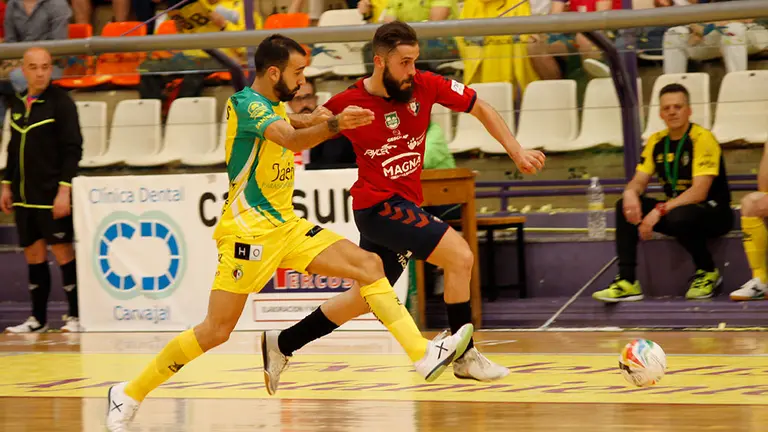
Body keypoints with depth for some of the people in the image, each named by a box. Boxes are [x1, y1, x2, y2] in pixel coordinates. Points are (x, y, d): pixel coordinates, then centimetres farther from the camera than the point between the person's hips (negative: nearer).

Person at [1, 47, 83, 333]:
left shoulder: (60, 102, -8)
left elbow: (73, 149, -11)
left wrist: (64, 189, -17)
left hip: (53, 195, -6)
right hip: (24, 196, 6)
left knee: (62, 252, -2)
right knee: (33, 254, 9)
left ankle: (75, 315, 5)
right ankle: (38, 319, 16)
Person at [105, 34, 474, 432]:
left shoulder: (272, 105, 12)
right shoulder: (246, 103, -15)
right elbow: (290, 139, -36)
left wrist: (311, 119, 20)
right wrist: (334, 124, -51)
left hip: (285, 225, 9)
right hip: (249, 230, -9)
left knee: (369, 265, -4)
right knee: (216, 331, -10)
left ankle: (425, 356, -8)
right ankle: (129, 395, 2)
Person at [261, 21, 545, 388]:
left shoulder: (425, 86, -5)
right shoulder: (348, 104, -14)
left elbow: (480, 109, 5)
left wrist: (516, 152, -1)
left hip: (403, 207, 6)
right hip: (379, 206, -6)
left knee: (365, 299, 15)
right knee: (460, 256, -17)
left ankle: (283, 344, 27)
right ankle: (465, 357, -7)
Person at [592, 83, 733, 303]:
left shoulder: (702, 139, -16)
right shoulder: (656, 142, 5)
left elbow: (699, 192, -24)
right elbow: (639, 180, 5)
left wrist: (660, 210, -32)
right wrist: (631, 193, -21)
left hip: (713, 213, -7)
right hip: (675, 207, 7)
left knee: (678, 217, -38)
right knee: (625, 206, -11)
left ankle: (708, 272, -9)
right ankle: (627, 282, -17)